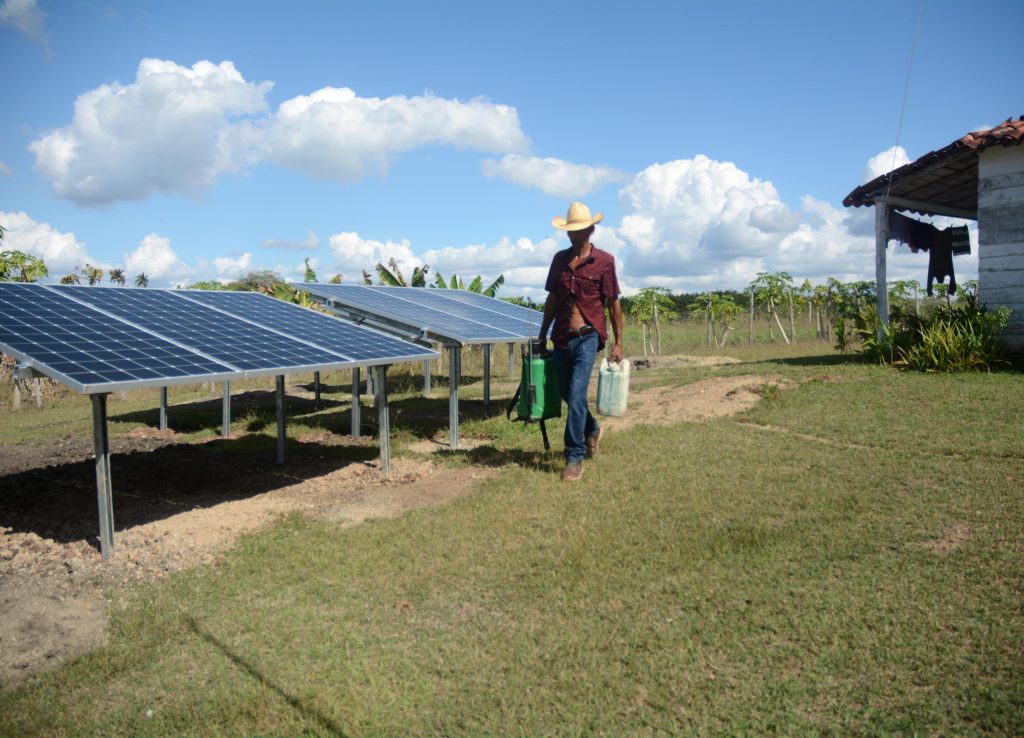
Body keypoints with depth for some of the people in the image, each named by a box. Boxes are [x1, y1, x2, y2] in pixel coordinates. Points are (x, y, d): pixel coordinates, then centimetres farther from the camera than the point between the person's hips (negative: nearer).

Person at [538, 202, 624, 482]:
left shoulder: (604, 261, -4)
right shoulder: (559, 259, 9)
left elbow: (613, 303, -2)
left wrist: (618, 343, -3)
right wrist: (542, 335, 14)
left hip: (587, 336, -5)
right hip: (561, 338, 5)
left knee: (576, 396, -12)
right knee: (567, 394, 16)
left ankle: (574, 459, -4)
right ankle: (592, 430, 44)